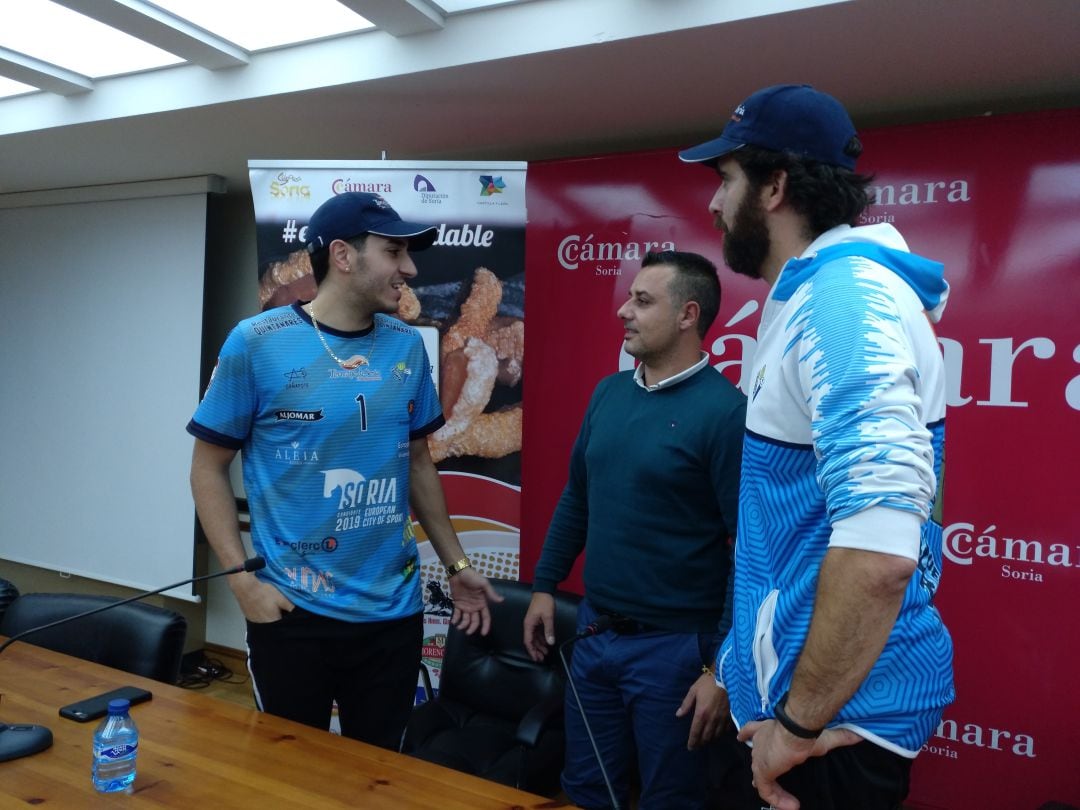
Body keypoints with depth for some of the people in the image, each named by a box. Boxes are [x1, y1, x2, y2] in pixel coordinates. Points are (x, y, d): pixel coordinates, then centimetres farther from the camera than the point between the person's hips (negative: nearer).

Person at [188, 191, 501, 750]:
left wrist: (456, 564, 12)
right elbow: (209, 467, -3)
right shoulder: (257, 343, -8)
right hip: (292, 611, -3)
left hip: (393, 610, 4)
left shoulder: (407, 348, 3)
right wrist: (242, 578, -11)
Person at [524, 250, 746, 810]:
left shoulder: (725, 411, -17)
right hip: (593, 631, 6)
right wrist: (544, 586, 14)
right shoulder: (608, 393, 4)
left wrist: (724, 668, -16)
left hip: (674, 645, -6)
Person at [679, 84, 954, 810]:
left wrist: (800, 722, -22)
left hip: (838, 711, -9)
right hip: (804, 692, 9)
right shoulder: (812, 294, 11)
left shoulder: (845, 296, -22)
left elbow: (879, 548, -33)